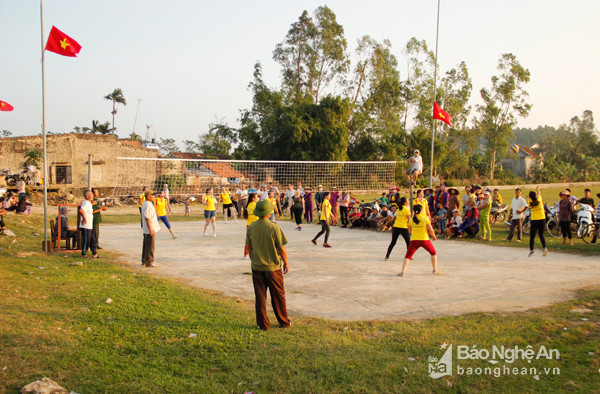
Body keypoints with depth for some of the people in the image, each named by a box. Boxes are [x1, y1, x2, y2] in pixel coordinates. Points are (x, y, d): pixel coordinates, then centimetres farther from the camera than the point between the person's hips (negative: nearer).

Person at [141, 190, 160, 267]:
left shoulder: (145, 204, 13)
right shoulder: (148, 205, -20)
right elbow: (147, 218, -23)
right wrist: (151, 230, -23)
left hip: (146, 230, 11)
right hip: (149, 229, -11)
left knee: (146, 245, 17)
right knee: (150, 246, -4)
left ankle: (144, 261, 27)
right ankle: (149, 262, 1)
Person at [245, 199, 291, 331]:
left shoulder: (251, 227, -4)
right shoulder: (274, 227, -16)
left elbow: (249, 247, 5)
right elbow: (281, 248, -12)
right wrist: (286, 263, 2)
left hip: (257, 267, 3)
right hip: (273, 267, -3)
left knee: (260, 295, 9)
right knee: (278, 295, 11)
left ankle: (263, 324, 14)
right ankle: (283, 321, 23)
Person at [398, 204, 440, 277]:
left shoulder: (411, 220, 4)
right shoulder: (425, 219, -3)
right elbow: (431, 230, -4)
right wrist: (434, 236, 14)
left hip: (414, 240, 1)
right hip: (425, 240, -1)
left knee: (407, 256, 4)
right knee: (433, 253, 23)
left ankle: (403, 272, -12)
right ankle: (435, 270, 23)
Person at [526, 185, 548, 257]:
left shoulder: (530, 202, -6)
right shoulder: (539, 199, -3)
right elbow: (539, 194, 19)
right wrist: (538, 189, 37)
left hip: (534, 220, -2)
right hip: (542, 219, 2)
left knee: (532, 236, 2)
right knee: (541, 235, 15)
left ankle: (531, 250, -4)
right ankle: (544, 248, 1)